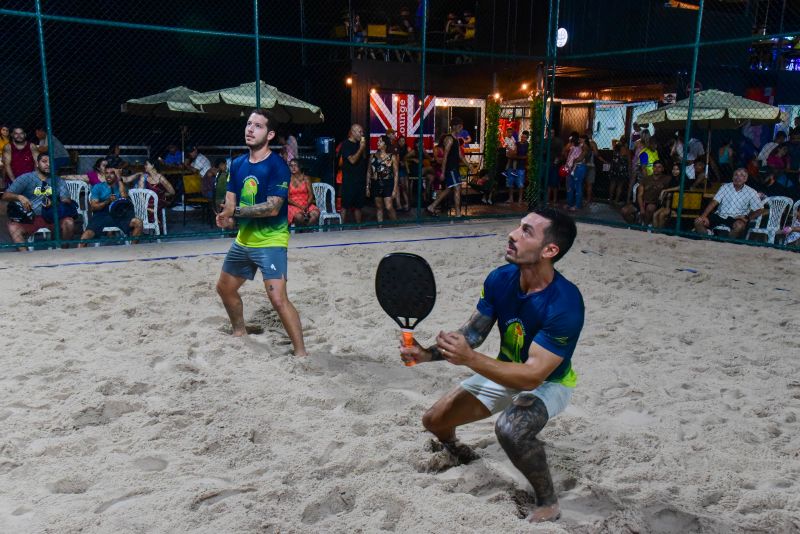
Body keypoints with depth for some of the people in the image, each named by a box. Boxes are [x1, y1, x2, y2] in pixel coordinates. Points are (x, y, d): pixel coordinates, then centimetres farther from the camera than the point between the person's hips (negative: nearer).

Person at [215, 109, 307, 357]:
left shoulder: (277, 166, -16)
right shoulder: (238, 164, 6)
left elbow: (272, 207, -24)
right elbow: (230, 200, 4)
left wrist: (237, 211, -22)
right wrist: (227, 217, -18)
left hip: (270, 241, -8)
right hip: (243, 239, 8)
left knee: (278, 298, -20)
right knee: (224, 287, 22)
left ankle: (301, 352, -9)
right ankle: (239, 332, 46)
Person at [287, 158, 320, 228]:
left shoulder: (305, 178, 9)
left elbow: (311, 195, 4)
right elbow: (287, 198, -3)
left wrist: (306, 206, -14)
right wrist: (299, 206, -15)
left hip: (306, 204, 2)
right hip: (293, 205, -2)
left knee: (316, 213, -30)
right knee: (299, 216, -36)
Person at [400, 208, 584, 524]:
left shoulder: (565, 303, -36)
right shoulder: (500, 279, -17)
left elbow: (531, 376, -37)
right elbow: (472, 333, -7)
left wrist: (470, 359, -46)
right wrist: (427, 353, -23)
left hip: (548, 383, -6)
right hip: (505, 372, 6)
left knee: (510, 429, -37)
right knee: (434, 420, 5)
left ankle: (548, 502, -7)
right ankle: (456, 451, 44)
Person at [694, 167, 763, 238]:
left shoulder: (751, 192, 2)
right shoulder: (725, 187, 6)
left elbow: (758, 211, 4)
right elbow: (714, 202, -3)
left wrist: (747, 218, -16)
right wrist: (703, 216, -17)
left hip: (737, 219, -2)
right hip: (720, 215, 2)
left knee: (739, 226, -39)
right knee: (698, 221, -21)